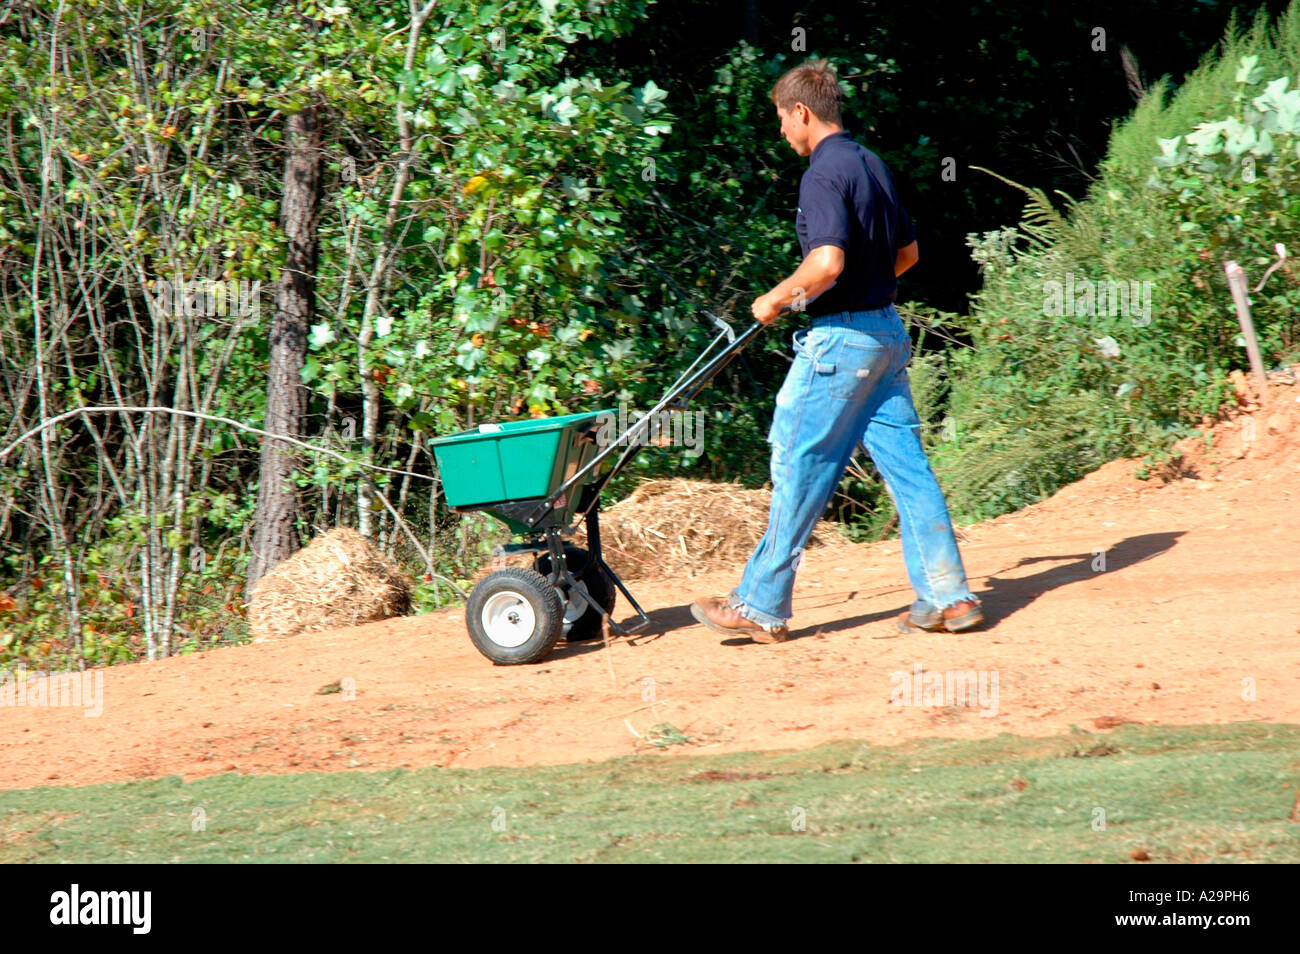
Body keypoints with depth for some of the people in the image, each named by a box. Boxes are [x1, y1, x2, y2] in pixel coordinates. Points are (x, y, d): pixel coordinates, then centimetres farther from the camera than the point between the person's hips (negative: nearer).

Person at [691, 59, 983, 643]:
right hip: (887, 331, 9)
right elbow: (907, 252, 23)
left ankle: (762, 607, 4)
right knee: (905, 464, 8)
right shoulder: (872, 165, 13)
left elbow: (827, 262, -27)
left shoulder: (824, 174, -15)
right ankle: (946, 596, 6)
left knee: (799, 468, -2)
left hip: (839, 338, -9)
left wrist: (777, 299, -13)